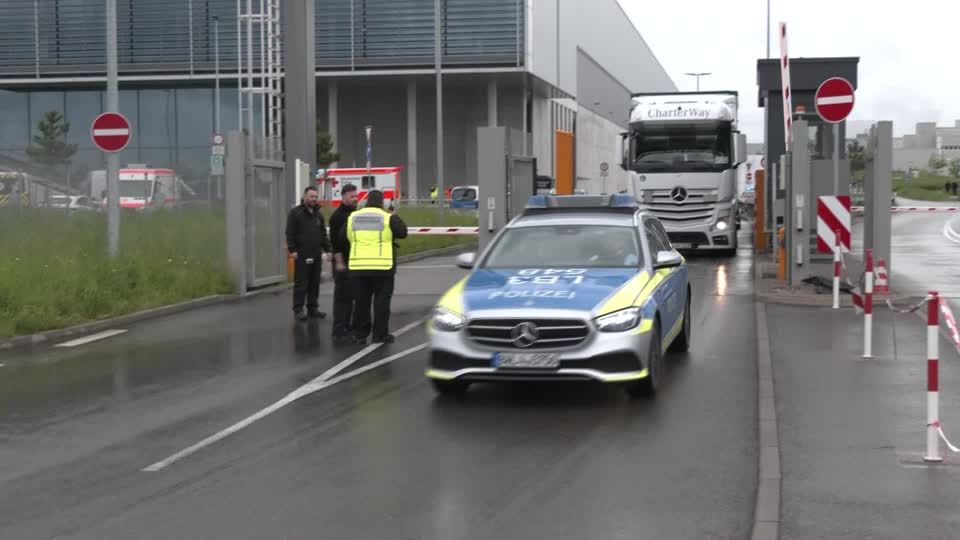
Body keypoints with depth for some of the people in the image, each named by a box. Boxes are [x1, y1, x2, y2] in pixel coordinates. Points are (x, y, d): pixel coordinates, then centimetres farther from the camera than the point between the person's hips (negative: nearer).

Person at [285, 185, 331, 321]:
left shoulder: (318, 214, 16)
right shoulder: (295, 213, -4)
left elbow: (323, 234, 20)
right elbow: (290, 233, -8)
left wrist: (327, 249, 11)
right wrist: (292, 250, -15)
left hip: (316, 255, 6)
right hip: (302, 255, -6)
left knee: (315, 283, 8)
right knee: (301, 283, -5)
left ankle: (312, 308, 16)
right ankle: (298, 310, -1)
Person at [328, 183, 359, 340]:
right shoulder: (337, 216, -11)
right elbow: (336, 241, -17)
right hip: (343, 262, -8)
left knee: (350, 295, 12)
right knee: (342, 295, -7)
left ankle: (347, 325, 19)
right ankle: (339, 329, -6)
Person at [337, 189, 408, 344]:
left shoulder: (352, 218, 7)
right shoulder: (388, 218, -6)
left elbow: (342, 238, 11)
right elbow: (402, 232, -2)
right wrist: (396, 219, 13)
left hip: (358, 267, 3)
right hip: (382, 267, -3)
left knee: (361, 301, 11)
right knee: (381, 301, 4)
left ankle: (360, 334, 13)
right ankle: (380, 334, 4)